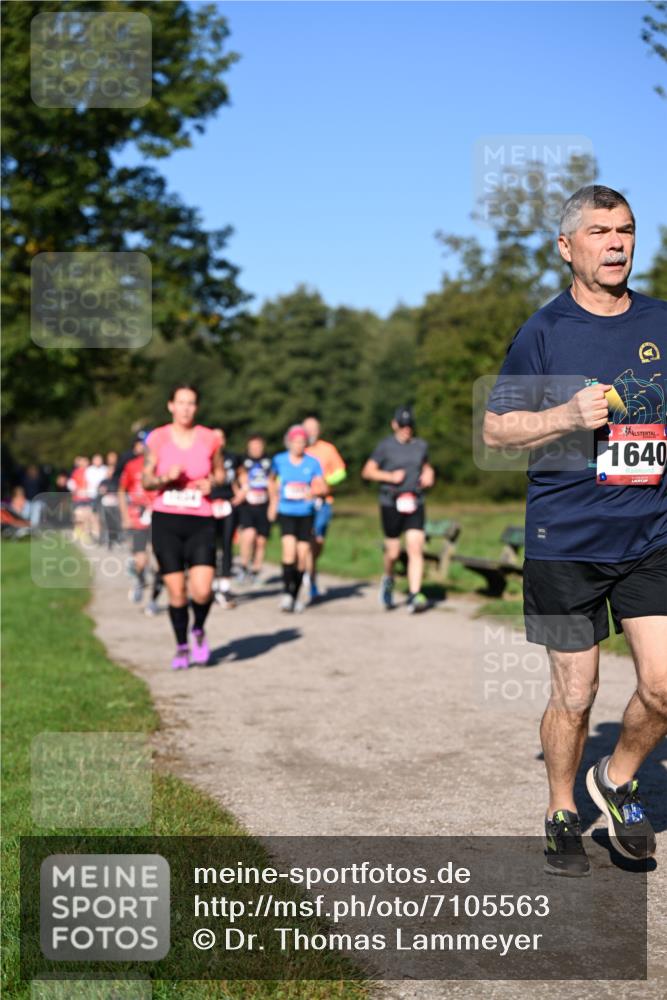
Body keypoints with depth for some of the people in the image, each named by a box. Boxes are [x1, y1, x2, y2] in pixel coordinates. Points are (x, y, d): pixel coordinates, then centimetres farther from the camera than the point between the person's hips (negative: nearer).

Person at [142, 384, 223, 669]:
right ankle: (182, 648, 22)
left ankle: (199, 631, 18)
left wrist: (211, 482, -6)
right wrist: (166, 478, -15)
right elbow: (145, 480, 5)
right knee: (176, 592, 1)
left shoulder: (209, 438, 2)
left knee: (202, 590, -13)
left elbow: (219, 473, 16)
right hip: (165, 520, 0)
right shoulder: (157, 438, 0)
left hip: (200, 523, 0)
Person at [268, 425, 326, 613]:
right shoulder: (279, 460, 2)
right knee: (289, 550, -20)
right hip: (286, 513, -1)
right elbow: (272, 480, 21)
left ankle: (295, 594, 16)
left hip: (305, 514, 1)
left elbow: (323, 487, -4)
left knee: (302, 555, 1)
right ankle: (286, 592, -14)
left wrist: (314, 491, -25)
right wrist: (273, 502, 20)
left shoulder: (312, 463, 1)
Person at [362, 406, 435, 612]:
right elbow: (367, 471, -1)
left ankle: (414, 596, -13)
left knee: (416, 548, -12)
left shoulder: (421, 445, 9)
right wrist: (390, 476, -14)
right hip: (391, 504, -2)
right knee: (393, 552, 5)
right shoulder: (385, 446, -2)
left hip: (414, 503, 2)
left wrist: (429, 474, 5)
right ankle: (388, 580, 38)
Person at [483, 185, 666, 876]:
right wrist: (567, 417, -14)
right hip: (566, 540, -3)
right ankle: (562, 814, 26)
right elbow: (494, 430, 1)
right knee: (574, 695, 4)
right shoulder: (544, 332, -1)